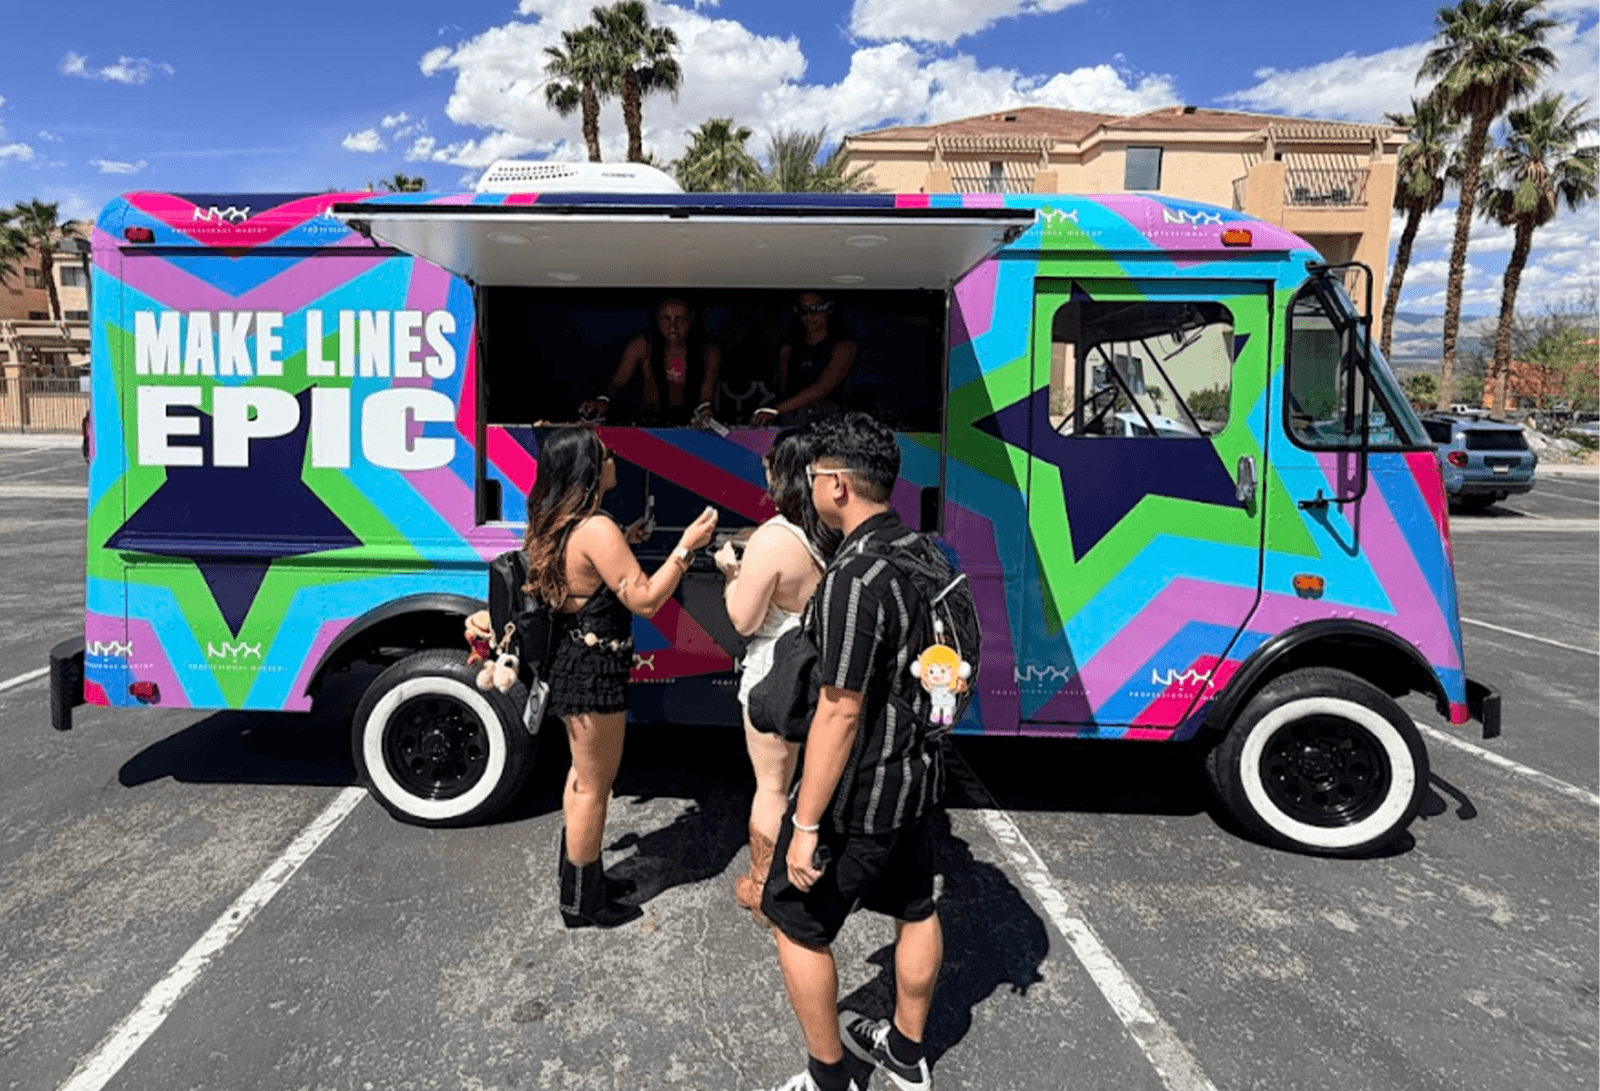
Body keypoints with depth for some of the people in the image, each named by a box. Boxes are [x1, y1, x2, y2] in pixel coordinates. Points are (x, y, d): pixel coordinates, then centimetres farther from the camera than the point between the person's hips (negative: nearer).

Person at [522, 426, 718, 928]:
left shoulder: (555, 525, 6)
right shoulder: (597, 529, -24)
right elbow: (644, 600, -24)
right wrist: (686, 547, -19)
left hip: (571, 660, 10)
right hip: (594, 668, -10)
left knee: (583, 773, 24)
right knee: (594, 786, 5)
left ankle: (579, 877, 39)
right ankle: (582, 902, 20)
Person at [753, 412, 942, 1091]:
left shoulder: (854, 577, -27)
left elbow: (841, 712, -27)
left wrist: (806, 825, -21)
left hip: (858, 793, -9)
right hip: (919, 774, 9)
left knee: (795, 922, 11)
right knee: (915, 909, 22)